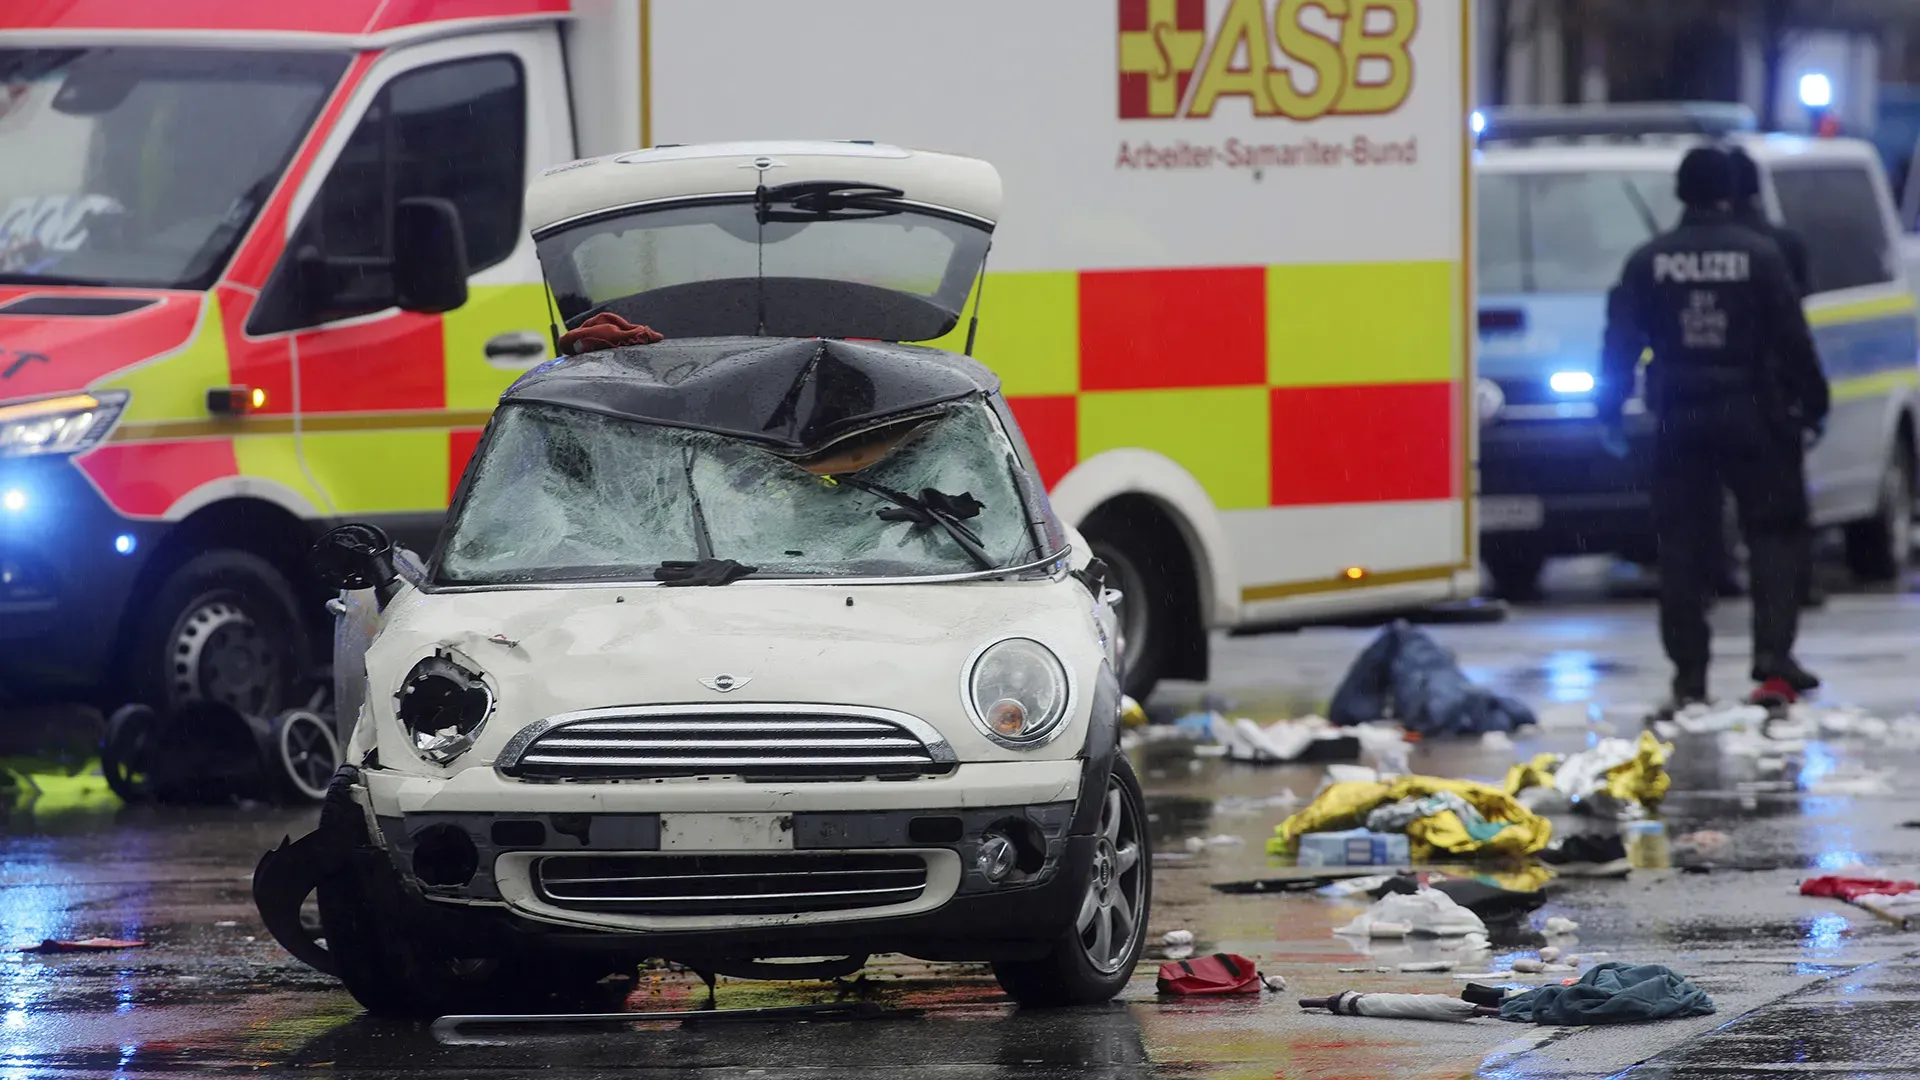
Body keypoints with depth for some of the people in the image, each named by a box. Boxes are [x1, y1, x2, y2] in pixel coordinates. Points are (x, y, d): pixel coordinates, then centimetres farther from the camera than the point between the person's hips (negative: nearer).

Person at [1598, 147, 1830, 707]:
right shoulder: (1759, 255, -5)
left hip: (1678, 422, 2)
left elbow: (1620, 345, 2)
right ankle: (1773, 650, -7)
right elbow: (1793, 340, -4)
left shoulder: (1648, 262, 1)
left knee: (1683, 545, 6)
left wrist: (1610, 412, 9)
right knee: (1775, 532, 6)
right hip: (1750, 414, -2)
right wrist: (1812, 404, 4)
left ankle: (1689, 672, 4)